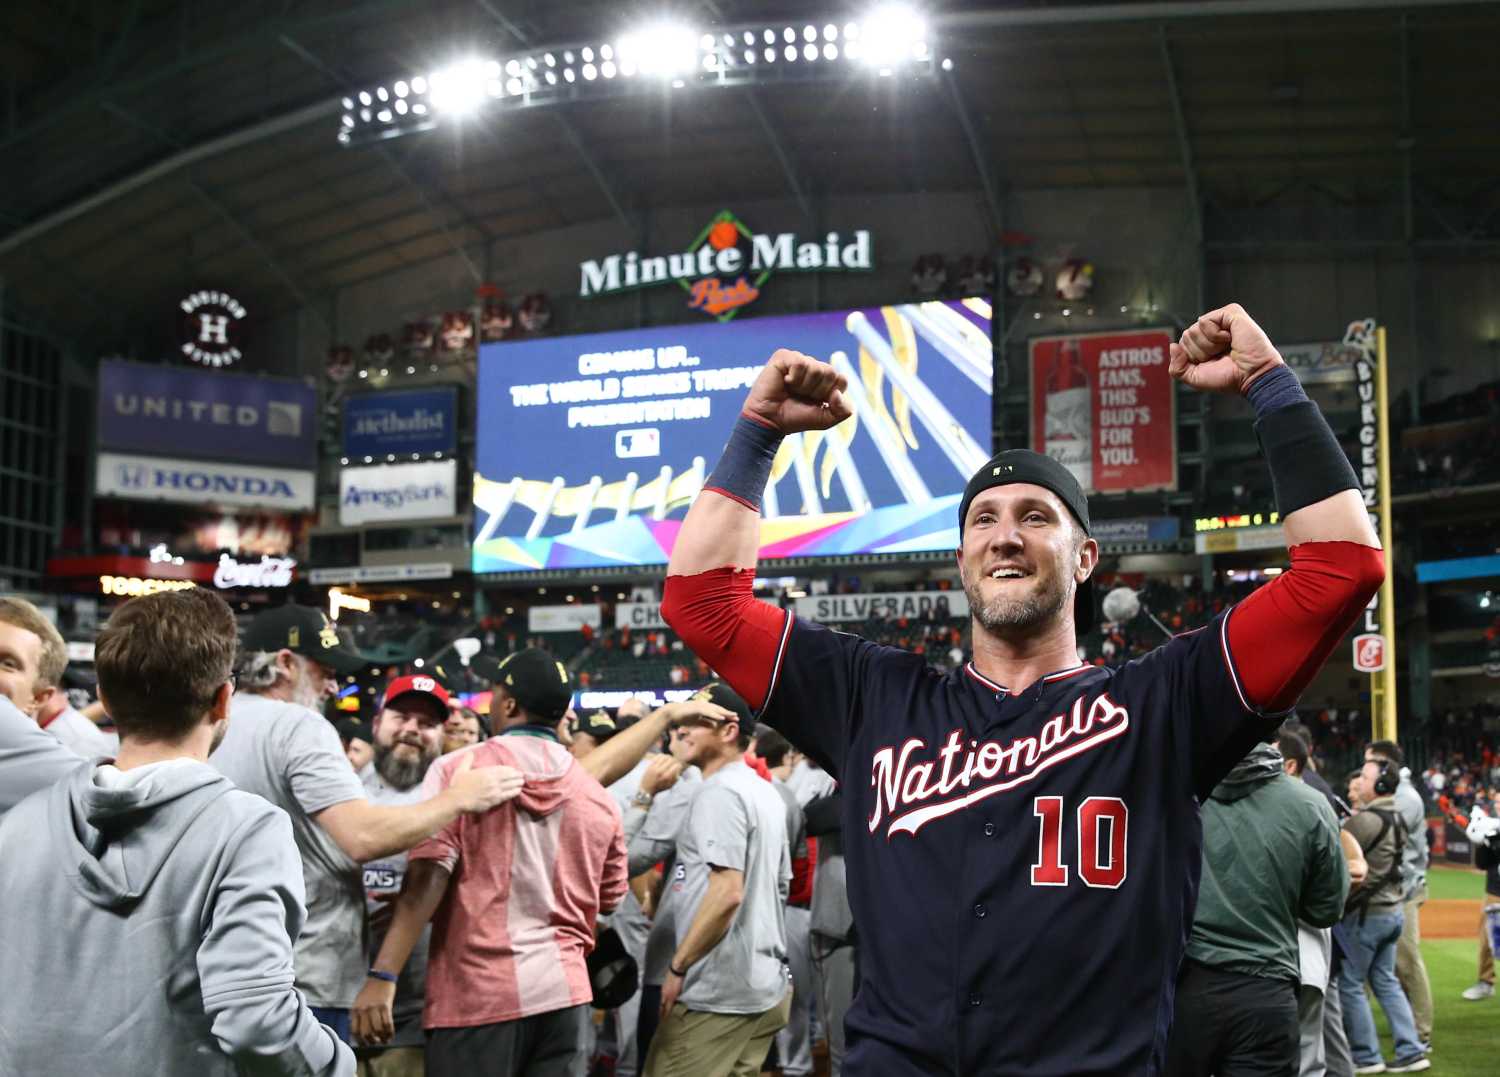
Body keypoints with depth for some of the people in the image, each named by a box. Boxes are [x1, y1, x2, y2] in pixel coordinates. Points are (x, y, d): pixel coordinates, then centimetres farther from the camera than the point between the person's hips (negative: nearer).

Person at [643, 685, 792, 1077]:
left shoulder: (719, 791, -14)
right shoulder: (767, 793, 14)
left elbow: (727, 893, -23)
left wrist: (677, 967, -15)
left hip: (718, 992, -9)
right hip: (767, 985, 9)